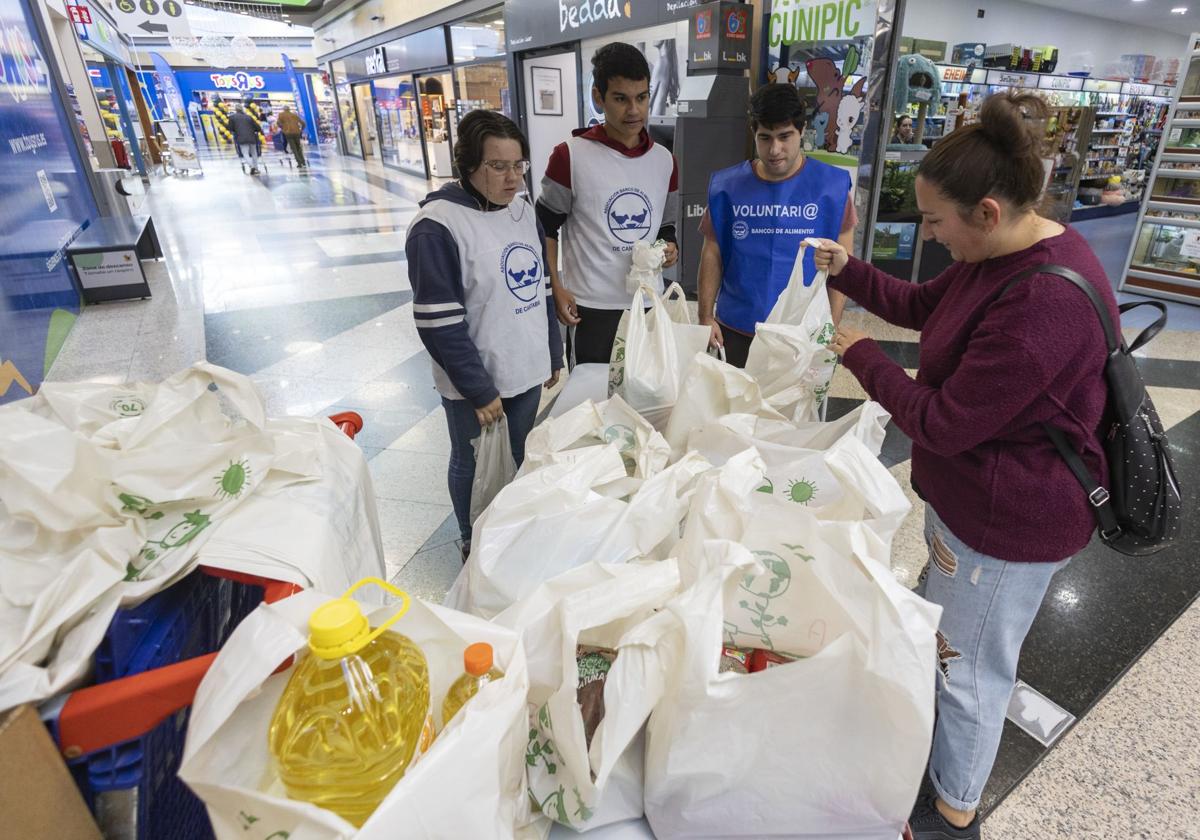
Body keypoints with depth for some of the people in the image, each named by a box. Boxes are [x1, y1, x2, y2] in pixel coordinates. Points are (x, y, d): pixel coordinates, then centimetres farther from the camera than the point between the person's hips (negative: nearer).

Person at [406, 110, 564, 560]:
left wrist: (553, 355, 12)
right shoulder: (437, 226, -17)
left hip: (527, 371, 6)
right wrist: (479, 390, -18)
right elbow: (439, 324, -19)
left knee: (520, 458, 21)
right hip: (475, 385, -6)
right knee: (473, 465, 13)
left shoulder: (522, 209, 5)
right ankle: (473, 543, 37)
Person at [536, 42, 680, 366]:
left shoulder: (664, 160, 7)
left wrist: (670, 247, -5)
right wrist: (555, 288, -10)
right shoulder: (570, 156, -7)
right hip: (591, 307, -4)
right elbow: (545, 228, -1)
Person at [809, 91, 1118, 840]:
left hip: (1009, 523, -10)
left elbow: (942, 425, -28)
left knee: (969, 668, 11)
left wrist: (863, 356, -16)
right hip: (970, 494, 10)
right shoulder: (1003, 253, -1)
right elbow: (921, 306, 14)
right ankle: (932, 744, 57)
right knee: (938, 633, 29)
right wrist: (846, 269, 1)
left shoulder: (1044, 303, -33)